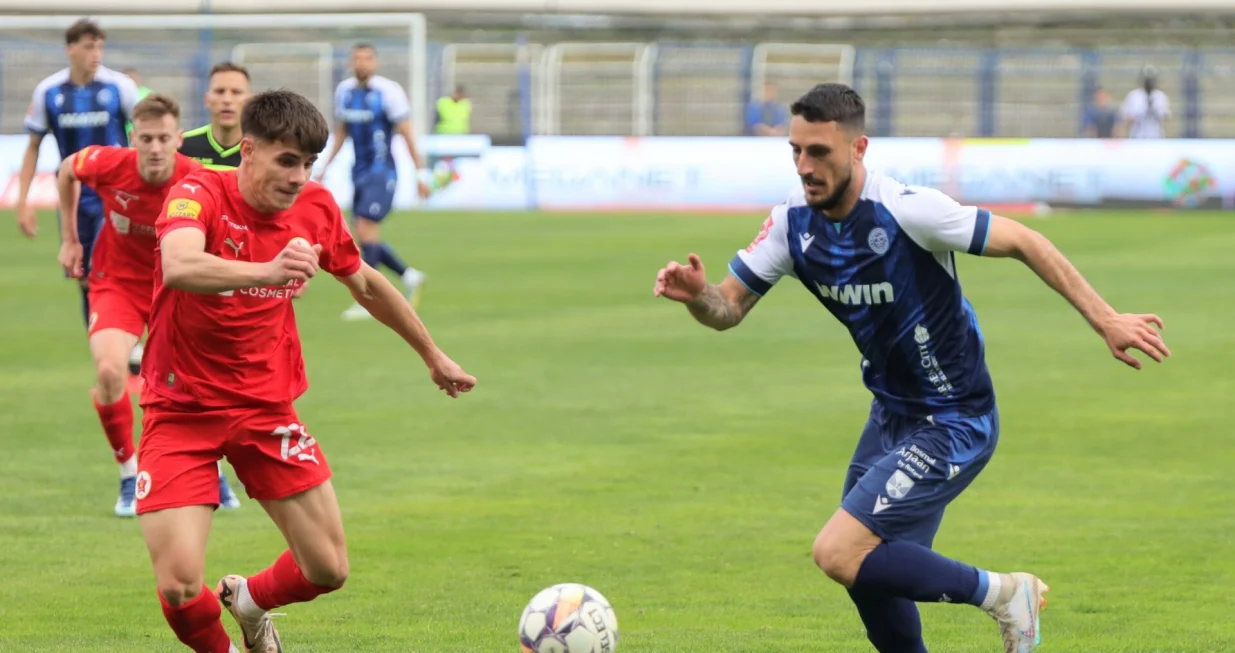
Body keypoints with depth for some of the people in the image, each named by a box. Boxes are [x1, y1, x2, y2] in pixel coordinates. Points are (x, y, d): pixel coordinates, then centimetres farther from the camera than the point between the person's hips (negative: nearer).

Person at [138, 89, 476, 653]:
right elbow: (179, 267, -42)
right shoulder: (198, 194, -18)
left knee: (328, 570, 0)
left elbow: (367, 285, 18)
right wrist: (267, 272, -58)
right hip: (182, 410, -4)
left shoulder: (316, 209, -2)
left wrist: (433, 357, 29)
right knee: (180, 586, -16)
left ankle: (248, 601, 34)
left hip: (266, 408, 5)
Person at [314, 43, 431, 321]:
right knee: (366, 236, 7)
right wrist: (325, 166, 18)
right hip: (359, 171, 7)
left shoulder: (388, 91, -12)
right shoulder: (344, 90, 7)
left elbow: (406, 133, -10)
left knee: (366, 229, -14)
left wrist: (420, 174, -10)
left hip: (382, 172, -7)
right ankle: (410, 276, 26)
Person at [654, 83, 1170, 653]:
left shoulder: (905, 210, -25)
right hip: (891, 415, 8)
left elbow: (1022, 243, -17)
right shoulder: (793, 222, -6)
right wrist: (696, 294, -25)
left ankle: (1001, 594, -3)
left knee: (839, 553, -17)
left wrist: (1104, 320, -18)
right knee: (868, 573, 11)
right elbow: (728, 308, -1)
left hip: (953, 425, -7)